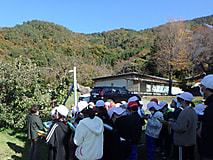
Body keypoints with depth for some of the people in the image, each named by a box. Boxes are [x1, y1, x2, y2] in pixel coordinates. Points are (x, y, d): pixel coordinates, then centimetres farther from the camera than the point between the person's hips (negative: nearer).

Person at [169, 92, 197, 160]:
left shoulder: (185, 112, -22)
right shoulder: (192, 111, 10)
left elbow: (180, 128, -26)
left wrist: (171, 123, -11)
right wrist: (174, 121, 10)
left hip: (184, 143, -10)